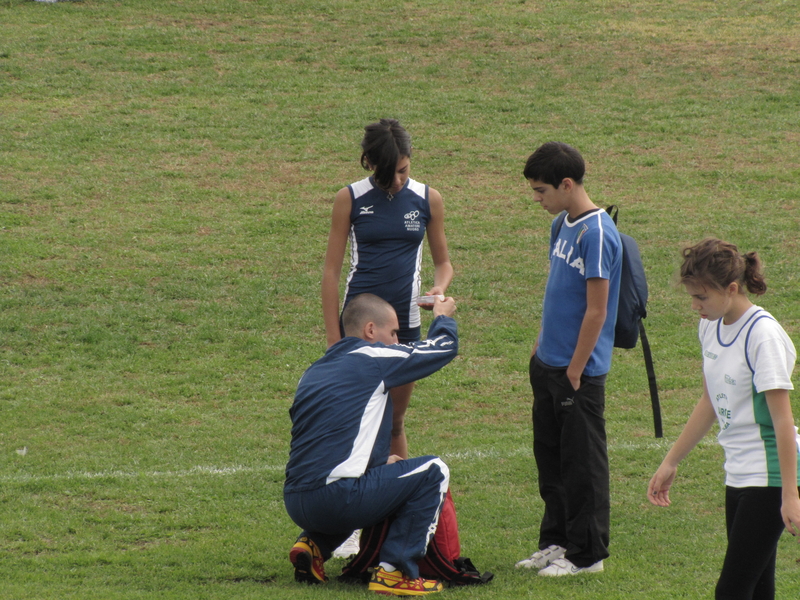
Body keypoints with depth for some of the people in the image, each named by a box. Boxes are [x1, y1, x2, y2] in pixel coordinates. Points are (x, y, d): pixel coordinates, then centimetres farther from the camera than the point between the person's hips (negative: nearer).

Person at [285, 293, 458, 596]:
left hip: (296, 504, 8)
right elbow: (444, 346, 10)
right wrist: (443, 317, 32)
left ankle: (314, 544, 16)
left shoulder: (314, 371, 22)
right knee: (433, 471, 5)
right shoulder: (373, 358, -1)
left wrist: (379, 460, 32)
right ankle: (395, 572, -2)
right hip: (337, 499, -8)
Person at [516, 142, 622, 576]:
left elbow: (596, 310, -18)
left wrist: (575, 370, -16)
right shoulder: (562, 226, 9)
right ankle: (557, 541, 26)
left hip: (580, 371, -9)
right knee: (550, 458, 15)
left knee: (582, 463, 1)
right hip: (549, 363, 9)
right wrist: (540, 348, 17)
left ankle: (586, 553, 9)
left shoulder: (597, 234, -19)